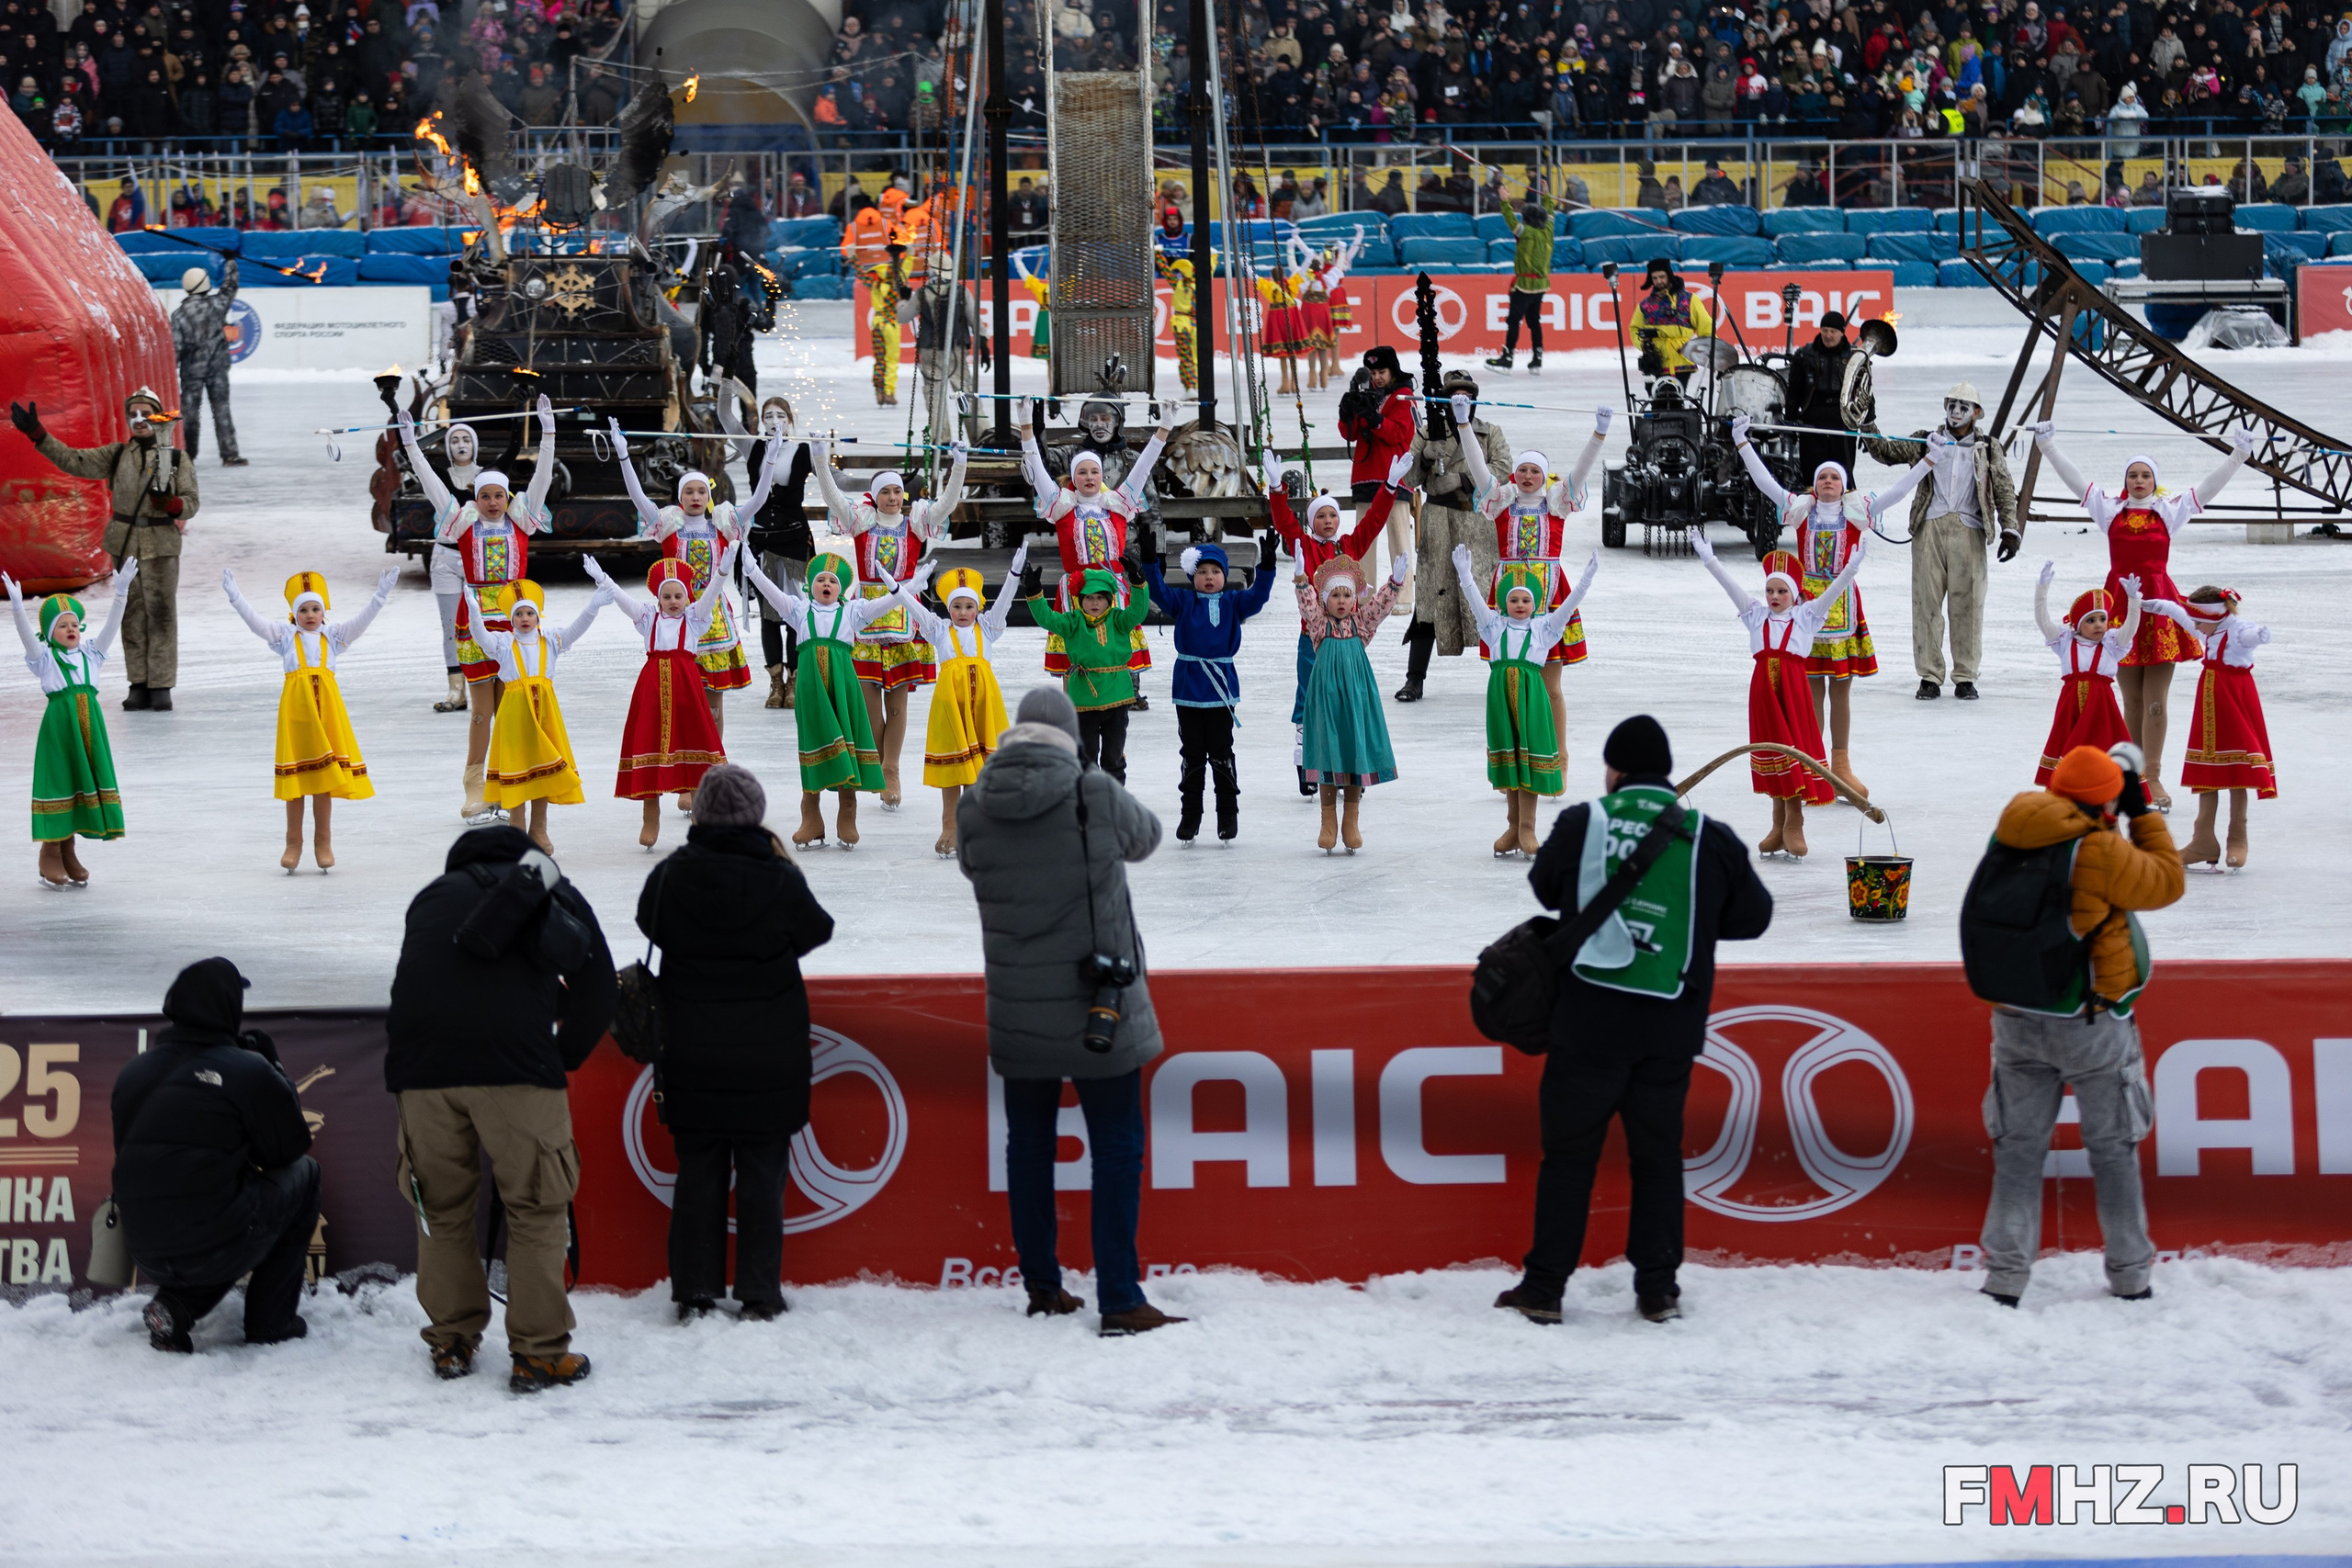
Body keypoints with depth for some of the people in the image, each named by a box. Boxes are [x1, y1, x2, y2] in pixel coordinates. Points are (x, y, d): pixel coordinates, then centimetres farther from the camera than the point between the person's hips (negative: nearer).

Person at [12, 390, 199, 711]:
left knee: (161, 614, -5)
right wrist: (36, 433, -7)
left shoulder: (177, 460, 2)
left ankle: (161, 687, -2)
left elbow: (191, 504, 1)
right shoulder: (116, 455, 8)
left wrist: (169, 503, -22)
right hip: (125, 543, 3)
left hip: (161, 545, -3)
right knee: (132, 615, 4)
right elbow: (74, 461, 1)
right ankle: (139, 685, 8)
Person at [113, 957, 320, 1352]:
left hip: (146, 1255, 6)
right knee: (304, 1174, 20)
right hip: (215, 1251, -6)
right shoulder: (248, 1071, -9)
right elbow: (291, 1148, 4)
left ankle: (176, 1305, 11)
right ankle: (271, 1321, 18)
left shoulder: (133, 1072, 8)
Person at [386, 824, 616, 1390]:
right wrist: (562, 1058, 24)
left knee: (440, 1207, 15)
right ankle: (539, 1352, 4)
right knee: (537, 1206, 5)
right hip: (515, 1064, -3)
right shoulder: (557, 897, 21)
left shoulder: (431, 897, 28)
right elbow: (597, 992, 12)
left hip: (422, 1066, 3)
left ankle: (452, 1341, 21)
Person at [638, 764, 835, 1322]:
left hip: (692, 1059, 2)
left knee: (697, 1172, 10)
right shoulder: (778, 879, -14)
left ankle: (694, 1293, 11)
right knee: (762, 1174, 7)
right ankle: (759, 1295, 7)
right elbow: (818, 930, 2)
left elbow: (649, 923, 10)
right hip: (768, 1059, -2)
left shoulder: (672, 877, -8)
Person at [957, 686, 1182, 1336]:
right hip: (1100, 1009, -3)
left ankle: (1041, 1287, 23)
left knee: (1029, 1143, 16)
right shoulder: (1096, 795, -13)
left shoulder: (973, 812, -5)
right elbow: (1145, 837, 7)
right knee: (1117, 1147, 2)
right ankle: (1119, 1300, -2)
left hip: (1016, 1012, 3)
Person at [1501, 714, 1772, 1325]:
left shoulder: (1581, 824, -5)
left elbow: (1544, 887, 11)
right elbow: (1753, 916, 8)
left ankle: (1544, 1288, 9)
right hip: (1670, 1027, 1)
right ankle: (1657, 1287, 13)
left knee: (1569, 1149, 7)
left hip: (1589, 1019, -1)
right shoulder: (1710, 840, -3)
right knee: (1657, 1152, 12)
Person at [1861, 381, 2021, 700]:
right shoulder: (1926, 442, 15)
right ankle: (1930, 676, 4)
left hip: (1968, 530, -1)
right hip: (1930, 528, 1)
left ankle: (1965, 677, 7)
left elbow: (2005, 491, 11)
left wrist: (2010, 531, 1)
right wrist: (1870, 436, -12)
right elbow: (1890, 452, 8)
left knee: (1967, 604, -1)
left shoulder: (1989, 449, 13)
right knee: (1927, 601, -1)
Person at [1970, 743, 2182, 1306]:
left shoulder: (2009, 840, 0)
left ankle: (2005, 1275, 3)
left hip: (2017, 1021, 4)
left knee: (2019, 1149, 10)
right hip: (2092, 1024, -4)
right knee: (2113, 1150, 11)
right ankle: (2130, 1275, 18)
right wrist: (2143, 815, 5)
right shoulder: (2099, 852, -17)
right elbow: (2165, 884, -4)